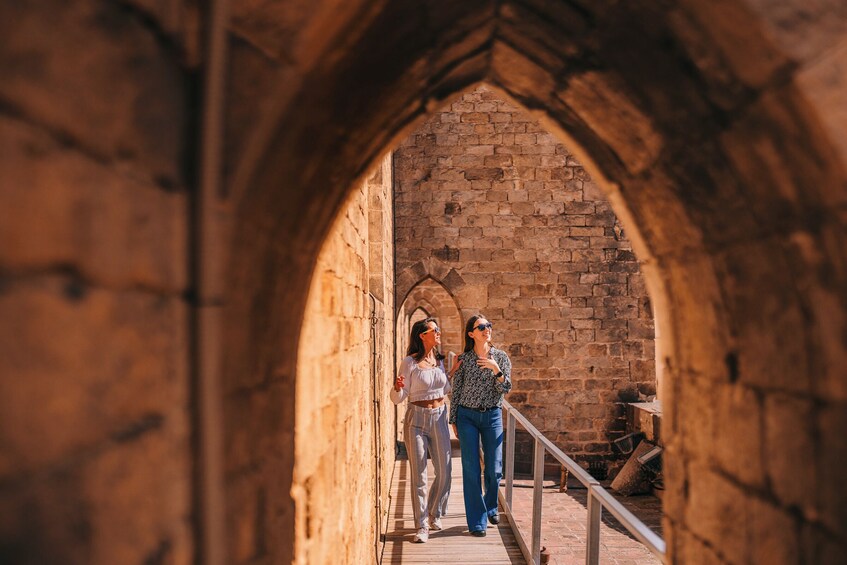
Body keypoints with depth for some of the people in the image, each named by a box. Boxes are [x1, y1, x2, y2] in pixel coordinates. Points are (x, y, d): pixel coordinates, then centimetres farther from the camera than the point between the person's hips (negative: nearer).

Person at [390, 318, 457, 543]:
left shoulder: (439, 360, 7)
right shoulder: (410, 363, -9)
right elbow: (397, 398, -9)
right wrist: (397, 387, -30)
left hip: (439, 417, 5)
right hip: (417, 418, -5)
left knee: (444, 470, 7)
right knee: (419, 474, 0)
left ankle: (434, 514, 29)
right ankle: (422, 526, 9)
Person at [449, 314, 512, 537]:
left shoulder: (501, 357, 2)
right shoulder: (463, 359, -1)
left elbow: (506, 389, -5)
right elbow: (456, 391, 4)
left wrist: (496, 369, -22)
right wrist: (453, 420, 4)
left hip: (492, 416, 1)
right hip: (467, 416, -1)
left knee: (494, 468, 6)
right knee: (471, 470, -1)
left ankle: (490, 507, 34)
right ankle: (477, 521, 9)